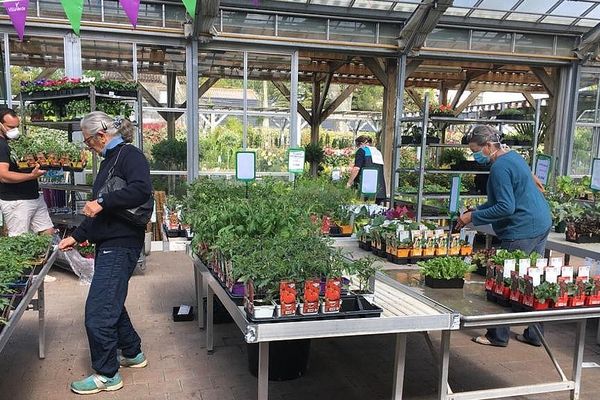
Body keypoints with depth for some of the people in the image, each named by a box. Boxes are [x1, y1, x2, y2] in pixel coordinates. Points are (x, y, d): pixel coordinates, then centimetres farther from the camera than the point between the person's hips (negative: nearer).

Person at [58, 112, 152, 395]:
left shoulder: (130, 155, -11)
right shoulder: (109, 161, 17)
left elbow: (141, 190, -30)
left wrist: (102, 202, -26)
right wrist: (76, 236, 21)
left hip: (121, 244, -10)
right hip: (107, 243, 10)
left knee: (98, 311, -6)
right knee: (111, 302, 20)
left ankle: (107, 375, 9)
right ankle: (133, 353, 36)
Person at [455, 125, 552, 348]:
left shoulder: (500, 168, -18)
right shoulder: (513, 156, 14)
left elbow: (506, 207, -23)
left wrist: (473, 217, -16)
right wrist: (474, 212, 14)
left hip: (522, 230, -11)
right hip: (542, 224, 11)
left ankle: (498, 336, 8)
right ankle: (534, 334, 24)